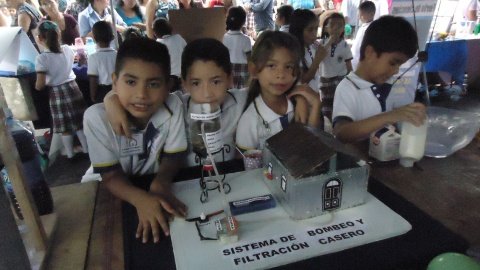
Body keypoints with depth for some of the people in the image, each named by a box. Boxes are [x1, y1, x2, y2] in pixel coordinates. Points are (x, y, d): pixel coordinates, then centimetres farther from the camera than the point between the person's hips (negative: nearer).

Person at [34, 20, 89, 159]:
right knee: (79, 122, 13)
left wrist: (36, 86, 5)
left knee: (65, 127, 9)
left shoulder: (41, 58, -17)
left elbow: (40, 85, -18)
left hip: (56, 94, -3)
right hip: (73, 88, 3)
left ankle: (70, 155, 19)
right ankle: (87, 150, 21)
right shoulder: (67, 49, -4)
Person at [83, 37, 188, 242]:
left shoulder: (173, 106, -20)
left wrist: (161, 182, -31)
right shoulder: (96, 117, -25)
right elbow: (111, 176, -21)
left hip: (155, 183, 2)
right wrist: (140, 199, -40)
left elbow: (171, 157, -10)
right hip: (115, 192, -2)